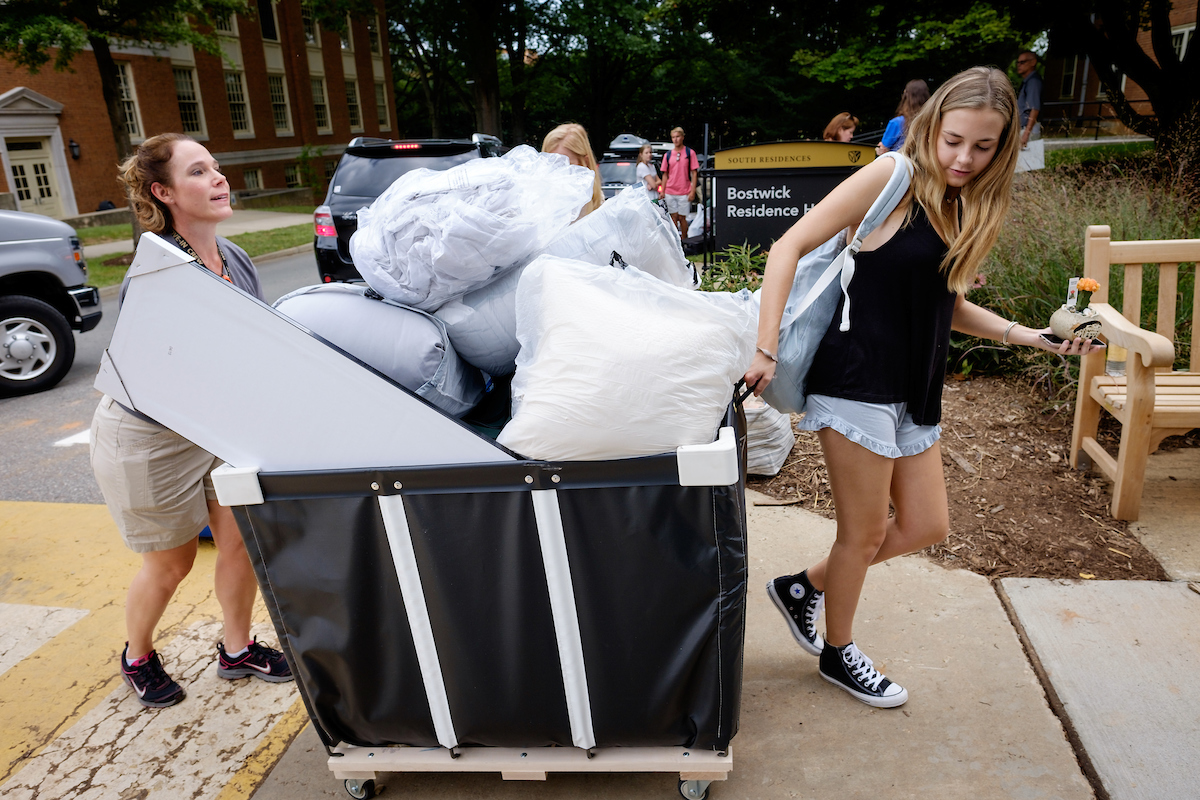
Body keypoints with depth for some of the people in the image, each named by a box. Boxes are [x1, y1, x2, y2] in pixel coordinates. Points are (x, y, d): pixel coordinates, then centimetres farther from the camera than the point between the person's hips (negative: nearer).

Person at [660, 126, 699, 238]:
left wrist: (692, 191, -8)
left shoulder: (690, 153, 1)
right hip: (670, 192, 3)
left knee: (682, 218, 1)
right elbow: (665, 174, 12)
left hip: (684, 193, -3)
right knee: (673, 217, 4)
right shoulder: (667, 154, 9)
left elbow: (694, 173, 0)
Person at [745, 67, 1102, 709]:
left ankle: (803, 588, 32)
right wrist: (766, 350, -22)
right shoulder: (891, 177, -10)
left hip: (914, 392, 8)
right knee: (865, 532, 5)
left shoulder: (970, 208, 13)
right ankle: (838, 654, 30)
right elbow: (789, 248, -16)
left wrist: (1033, 336, 8)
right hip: (858, 382, -8)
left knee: (926, 527, 14)